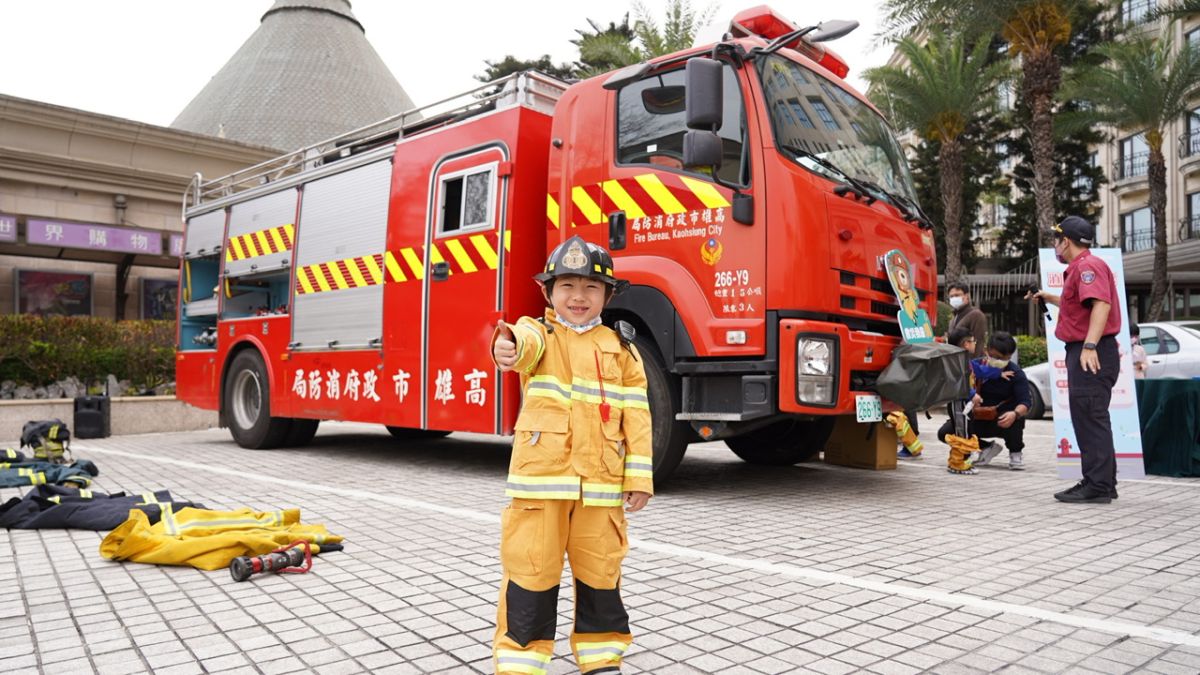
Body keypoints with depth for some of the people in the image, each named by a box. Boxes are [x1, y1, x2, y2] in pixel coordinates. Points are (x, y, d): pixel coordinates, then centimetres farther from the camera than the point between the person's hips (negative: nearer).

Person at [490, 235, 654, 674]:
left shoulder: (621, 349, 8)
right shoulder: (539, 334, 2)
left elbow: (636, 416, 6)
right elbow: (526, 343, -26)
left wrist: (639, 477, -1)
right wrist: (508, 347, -51)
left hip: (600, 484, 2)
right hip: (540, 477, -2)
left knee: (600, 573, 13)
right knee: (530, 573, 4)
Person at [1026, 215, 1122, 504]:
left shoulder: (1088, 265, -13)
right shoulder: (1081, 267, 20)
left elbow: (1101, 304, -27)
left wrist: (1090, 345, -34)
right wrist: (1049, 298, 40)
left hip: (1092, 355, -11)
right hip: (1085, 354, 11)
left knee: (1089, 419, -9)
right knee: (1092, 419, 15)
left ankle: (1097, 487, -6)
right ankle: (1103, 484, 23)